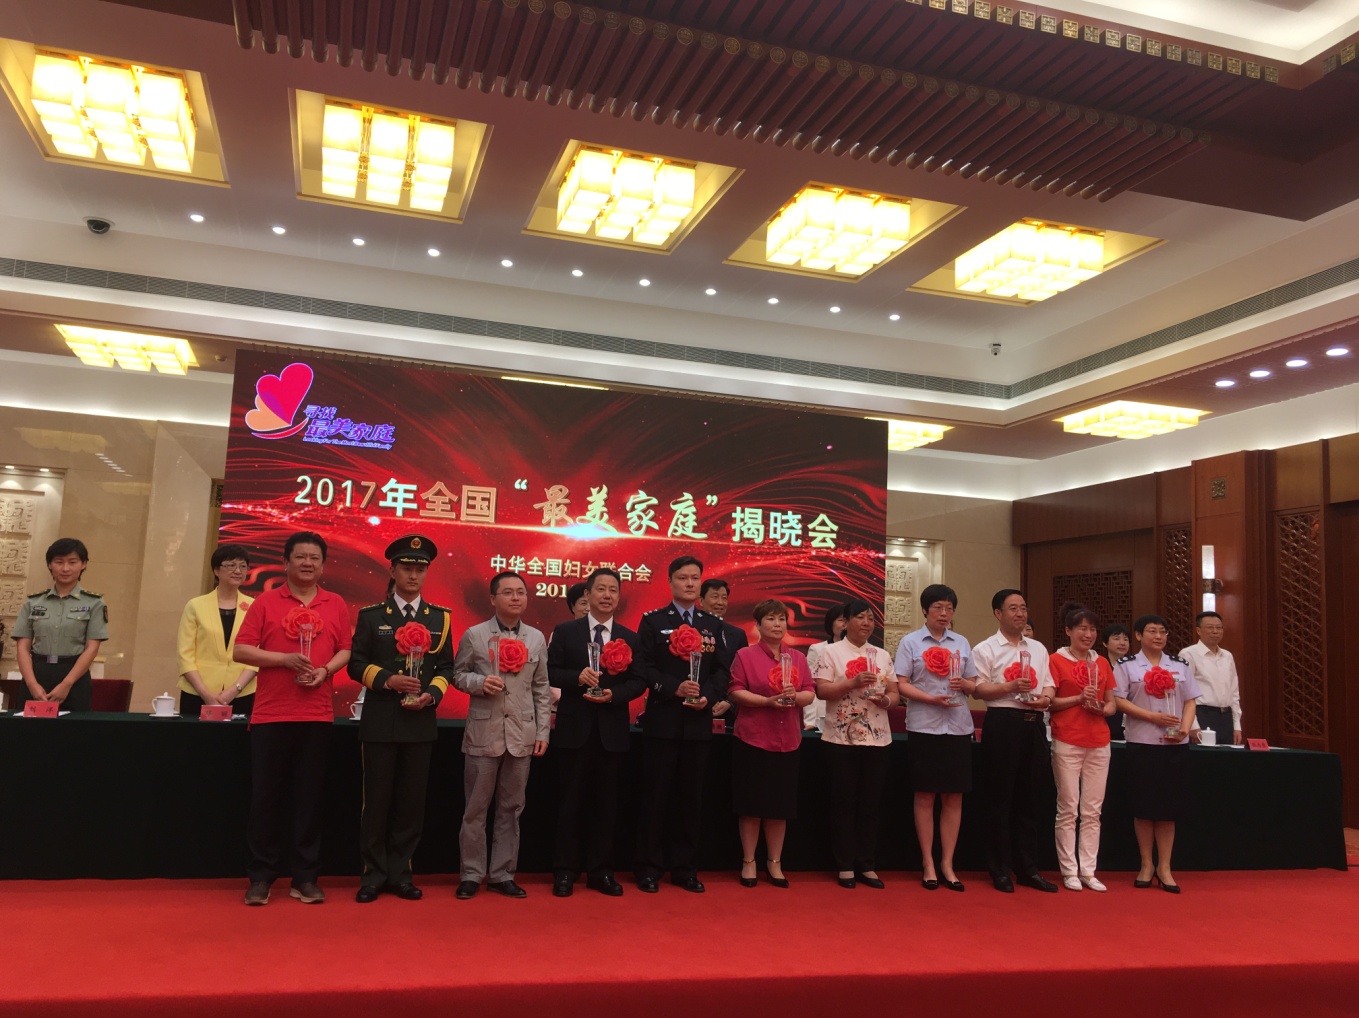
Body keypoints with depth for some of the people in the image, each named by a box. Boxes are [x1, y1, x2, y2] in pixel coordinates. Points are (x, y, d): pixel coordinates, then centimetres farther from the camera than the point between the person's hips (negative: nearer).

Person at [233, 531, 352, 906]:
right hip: (270, 715, -1)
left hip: (316, 716, 1)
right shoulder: (266, 602, 2)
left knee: (309, 797, 6)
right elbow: (241, 651, -2)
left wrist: (326, 670, -10)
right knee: (266, 795, 2)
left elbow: (346, 650, 9)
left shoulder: (336, 605, 8)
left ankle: (305, 877, 14)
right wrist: (284, 658, -14)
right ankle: (261, 876, 14)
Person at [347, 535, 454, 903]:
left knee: (411, 800, 6)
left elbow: (446, 667, 8)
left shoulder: (441, 618, 9)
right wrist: (387, 680, -16)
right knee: (377, 799, 3)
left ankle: (400, 872, 18)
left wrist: (431, 694, -10)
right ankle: (374, 874, 15)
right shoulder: (371, 615, 4)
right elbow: (356, 664, 0)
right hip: (379, 721, -2)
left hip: (421, 723, 2)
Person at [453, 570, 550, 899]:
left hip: (521, 734, 2)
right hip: (484, 733, -2)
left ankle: (502, 874, 19)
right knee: (476, 809, 5)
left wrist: (543, 731, 4)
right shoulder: (474, 635, -1)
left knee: (511, 808, 9)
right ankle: (472, 874, 17)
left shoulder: (537, 638, 7)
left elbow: (541, 688, 9)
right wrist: (479, 682, -17)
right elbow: (458, 674, 4)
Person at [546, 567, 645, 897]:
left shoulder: (630, 638, 7)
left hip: (612, 730, 2)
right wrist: (577, 677, -21)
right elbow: (550, 672, -3)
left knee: (605, 802, 9)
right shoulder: (565, 632, 2)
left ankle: (600, 871, 19)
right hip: (574, 728, -2)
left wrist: (613, 694, -16)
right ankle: (564, 871, 15)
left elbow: (638, 682, 1)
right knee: (570, 801, 5)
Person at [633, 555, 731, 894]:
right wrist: (674, 688, -19)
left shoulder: (714, 624, 11)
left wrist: (708, 697, -12)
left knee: (691, 796, 9)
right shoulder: (653, 621, 2)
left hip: (699, 722, 3)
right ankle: (649, 868, 12)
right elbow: (644, 666, -6)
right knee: (656, 795, 2)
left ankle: (685, 867, 18)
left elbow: (722, 669, 5)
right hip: (662, 720, -3)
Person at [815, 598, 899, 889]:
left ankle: (867, 866, 16)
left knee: (871, 803, 7)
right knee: (844, 802, 2)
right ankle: (845, 866, 11)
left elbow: (894, 693, 12)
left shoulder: (882, 655, 12)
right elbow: (821, 690, -9)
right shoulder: (831, 652, -1)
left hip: (877, 739, 4)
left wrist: (887, 701, -10)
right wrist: (853, 683, -21)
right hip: (841, 739, -4)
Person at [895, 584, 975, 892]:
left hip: (958, 727, 3)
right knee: (925, 796, 2)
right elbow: (901, 685, -5)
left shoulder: (962, 642, 12)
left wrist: (965, 685, -9)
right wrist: (932, 699, -19)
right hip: (923, 727, -3)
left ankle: (947, 863, 14)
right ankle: (928, 863, 12)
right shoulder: (910, 642, 1)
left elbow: (974, 684, 14)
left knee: (954, 797, 5)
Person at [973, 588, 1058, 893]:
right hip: (1002, 723, -5)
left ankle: (1029, 868, 19)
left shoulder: (1038, 649, 17)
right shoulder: (985, 649, -1)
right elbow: (978, 690, -8)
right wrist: (1010, 687, -20)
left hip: (1034, 724, 5)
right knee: (1001, 799, 1)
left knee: (1031, 799, 9)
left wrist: (1044, 699, -5)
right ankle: (1001, 870, 11)